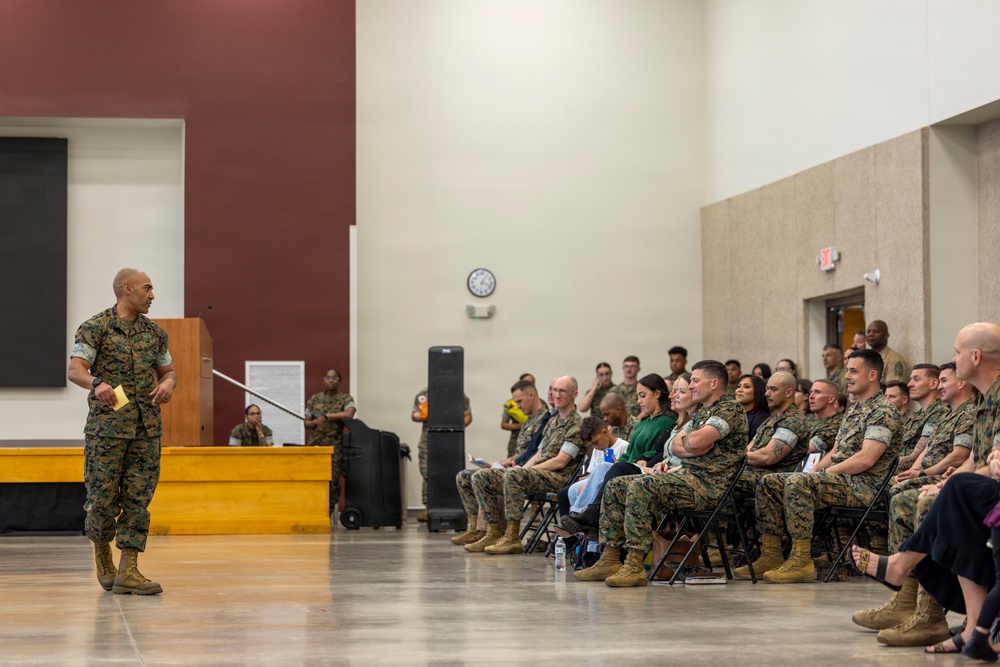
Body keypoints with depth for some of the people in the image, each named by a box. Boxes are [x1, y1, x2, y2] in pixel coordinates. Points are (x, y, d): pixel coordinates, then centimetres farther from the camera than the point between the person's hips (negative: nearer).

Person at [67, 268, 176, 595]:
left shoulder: (155, 333, 14)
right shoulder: (96, 327, -3)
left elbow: (168, 370, 23)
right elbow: (75, 369, -13)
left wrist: (167, 384, -1)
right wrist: (97, 383, -34)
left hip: (147, 427, 5)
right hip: (107, 425, -5)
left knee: (138, 498, -1)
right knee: (102, 497, -2)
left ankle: (128, 571, -1)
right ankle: (102, 552, 24)